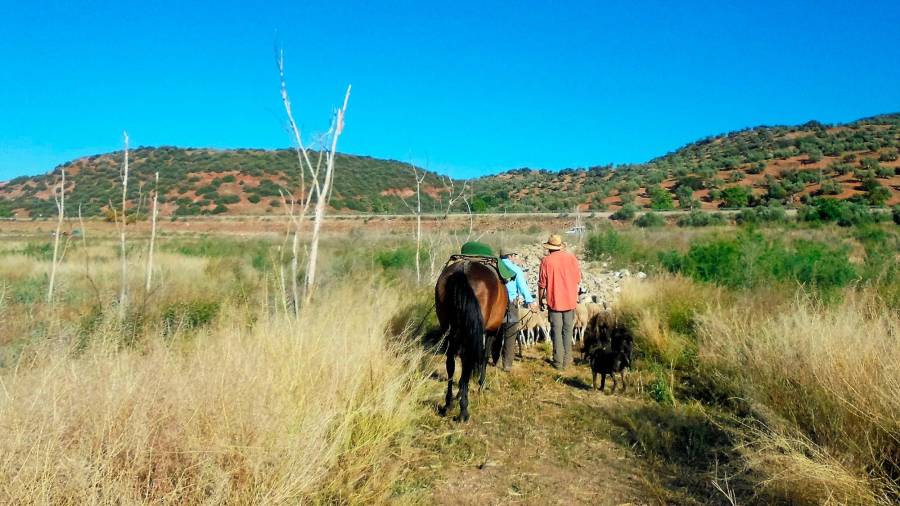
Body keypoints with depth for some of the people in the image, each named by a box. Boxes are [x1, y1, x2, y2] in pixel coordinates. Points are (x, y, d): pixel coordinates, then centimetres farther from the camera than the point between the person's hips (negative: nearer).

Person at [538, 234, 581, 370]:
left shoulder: (546, 261, -9)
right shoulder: (572, 258, -1)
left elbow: (542, 283, -5)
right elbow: (578, 279, 7)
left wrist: (541, 298, 10)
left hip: (554, 301, -2)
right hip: (570, 300, 2)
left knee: (556, 331, 5)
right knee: (568, 330, 13)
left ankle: (558, 362, 9)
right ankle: (566, 360, 19)